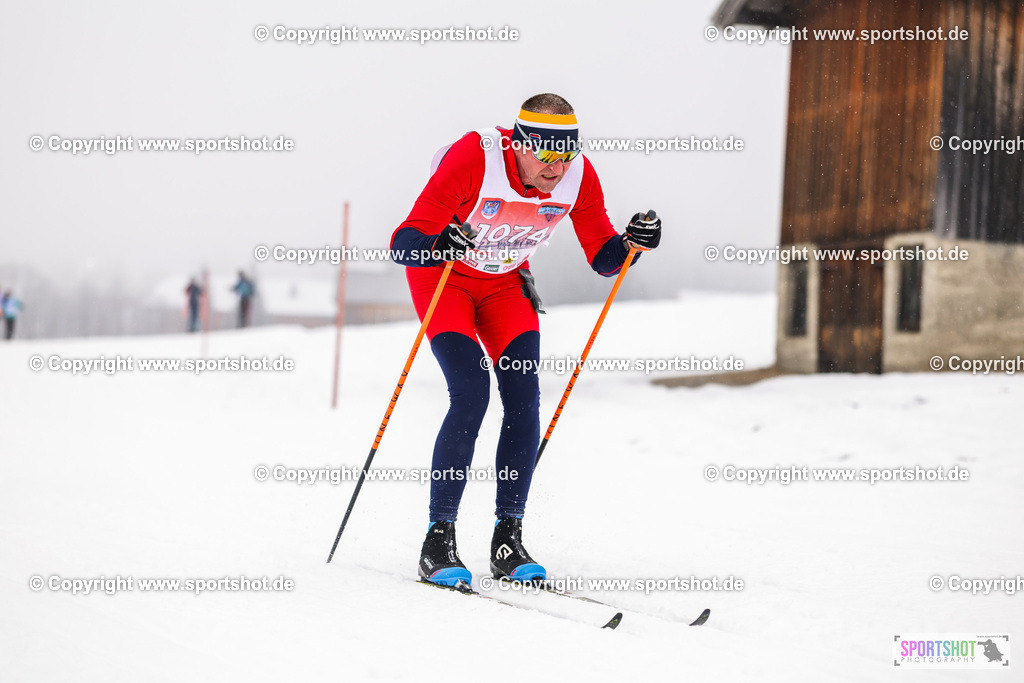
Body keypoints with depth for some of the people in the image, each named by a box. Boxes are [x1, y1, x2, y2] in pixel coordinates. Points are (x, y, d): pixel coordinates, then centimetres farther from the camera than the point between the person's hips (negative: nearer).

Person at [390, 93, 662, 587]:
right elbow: (402, 244, -34)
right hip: (442, 276, -4)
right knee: (471, 393, -21)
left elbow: (602, 258, -8)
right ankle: (438, 540, -12)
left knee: (524, 398, -12)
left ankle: (508, 539, -4)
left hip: (505, 282, 4)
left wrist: (632, 243, -29)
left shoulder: (578, 176, -20)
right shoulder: (472, 159, -33)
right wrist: (436, 245, -55)